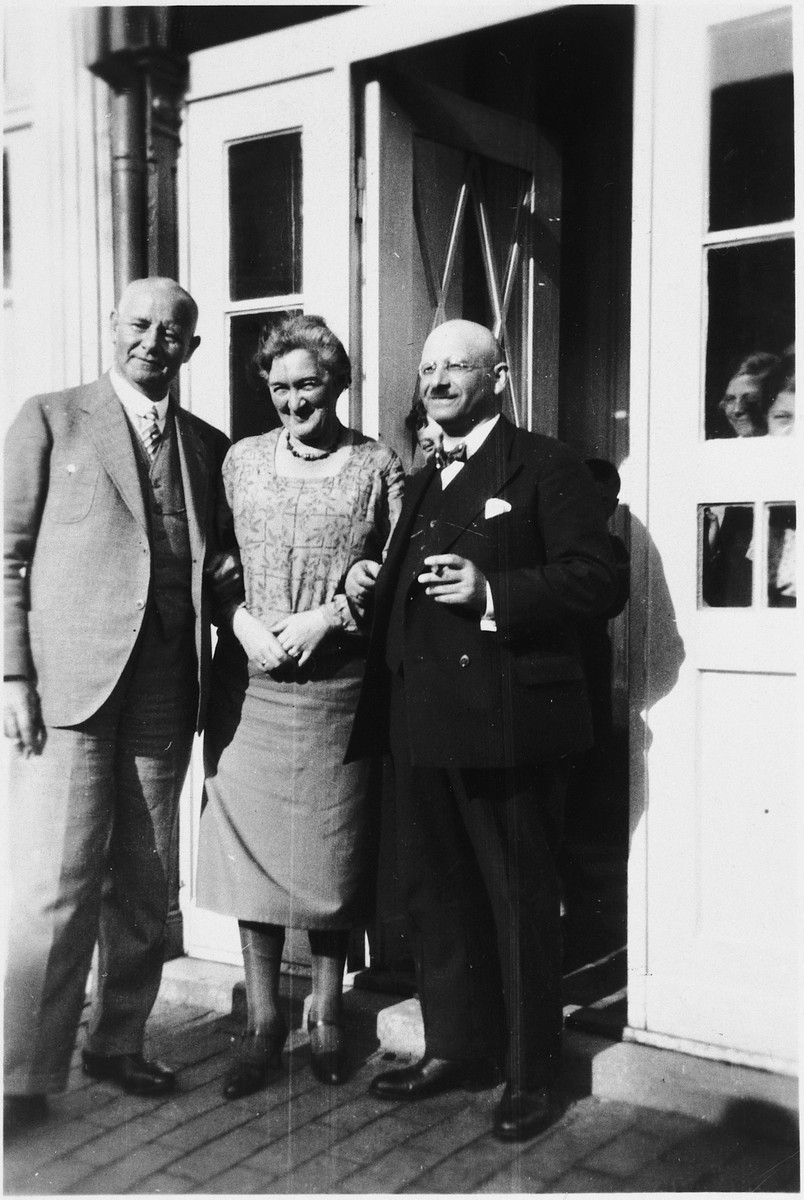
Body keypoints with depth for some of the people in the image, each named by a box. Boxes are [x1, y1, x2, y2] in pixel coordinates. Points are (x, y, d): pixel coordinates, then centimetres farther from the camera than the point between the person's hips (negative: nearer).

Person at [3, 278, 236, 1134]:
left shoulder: (209, 447, 14)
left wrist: (226, 576, 0)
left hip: (164, 690, 4)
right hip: (69, 680, -4)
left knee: (143, 884, 11)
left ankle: (118, 1043, 27)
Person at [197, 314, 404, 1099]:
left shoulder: (378, 467, 1)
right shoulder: (241, 460, 8)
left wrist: (331, 615, -13)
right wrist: (243, 621, -8)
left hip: (336, 686, -2)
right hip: (247, 684, 2)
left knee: (331, 853, 7)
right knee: (248, 848, 3)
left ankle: (326, 1017, 25)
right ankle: (262, 1021, 18)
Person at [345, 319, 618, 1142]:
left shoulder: (544, 467, -2)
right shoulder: (419, 485, 22)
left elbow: (594, 577, -12)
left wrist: (491, 592, -21)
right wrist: (368, 582, 9)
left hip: (506, 720, -7)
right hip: (422, 724, 8)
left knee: (520, 898, 3)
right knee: (435, 892, 15)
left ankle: (531, 1074, 18)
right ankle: (454, 1046, 31)